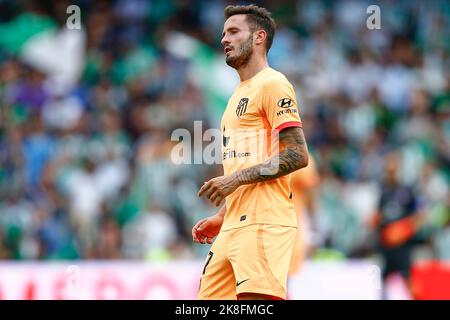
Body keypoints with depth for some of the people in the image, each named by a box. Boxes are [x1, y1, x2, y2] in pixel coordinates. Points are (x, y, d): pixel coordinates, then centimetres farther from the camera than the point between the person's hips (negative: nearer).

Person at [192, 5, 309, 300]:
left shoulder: (272, 84, -5)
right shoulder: (240, 94, 25)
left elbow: (297, 156, -14)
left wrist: (236, 178, -15)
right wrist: (221, 218, 22)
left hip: (263, 223, -9)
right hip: (233, 228, 9)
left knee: (257, 299, -19)